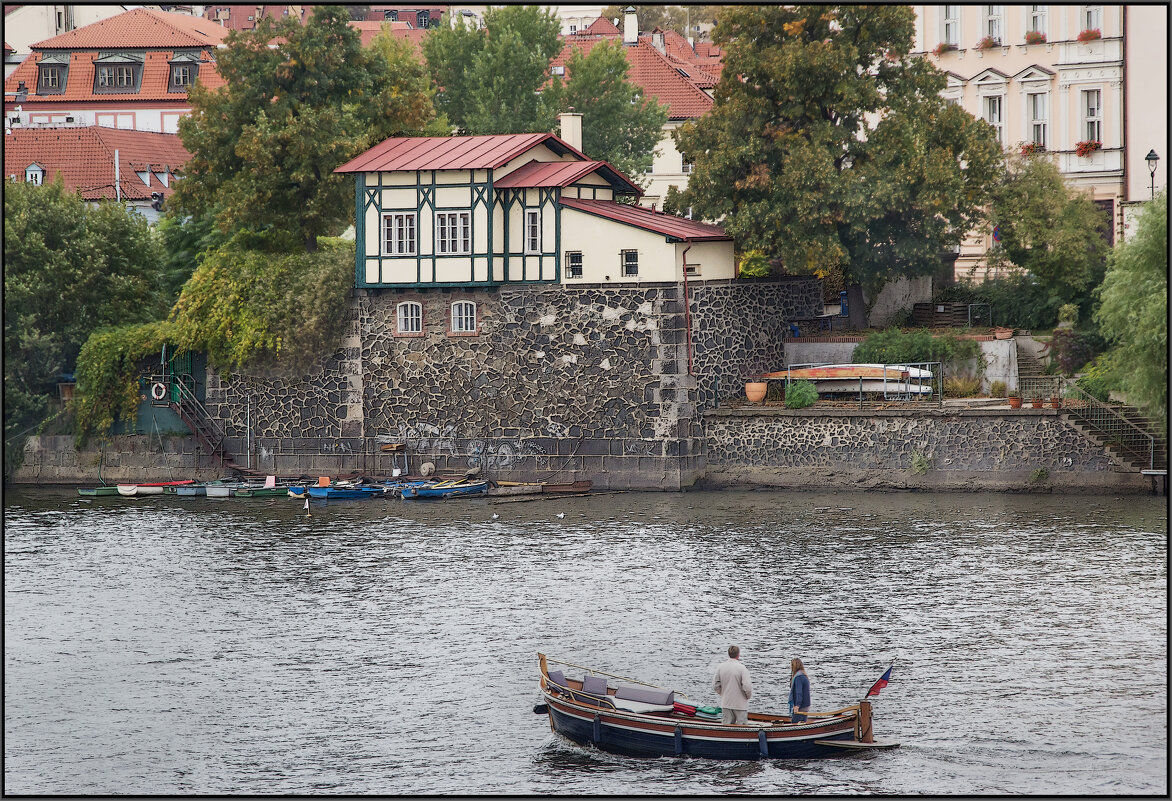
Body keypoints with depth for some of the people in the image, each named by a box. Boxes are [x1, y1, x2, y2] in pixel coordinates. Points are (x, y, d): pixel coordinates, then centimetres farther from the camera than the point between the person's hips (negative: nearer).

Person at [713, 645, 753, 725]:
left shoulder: (720, 668, -2)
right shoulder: (742, 668, -15)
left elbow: (715, 687, 2)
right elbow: (747, 687, -20)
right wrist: (748, 696, 1)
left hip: (726, 704, 4)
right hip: (740, 705, -4)